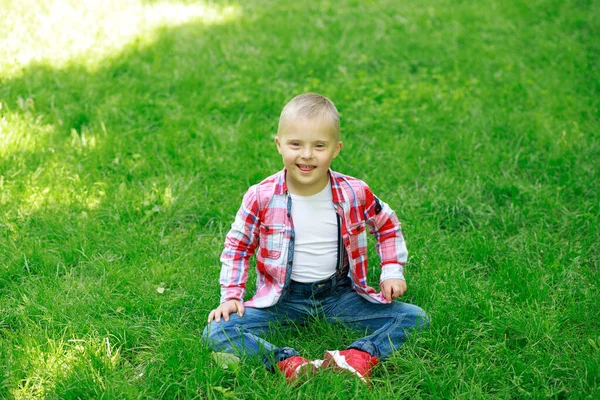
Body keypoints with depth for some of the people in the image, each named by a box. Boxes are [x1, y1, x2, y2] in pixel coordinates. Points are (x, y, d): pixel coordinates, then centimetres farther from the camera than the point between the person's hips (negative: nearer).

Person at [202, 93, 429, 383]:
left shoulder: (354, 193, -9)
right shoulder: (261, 198, -12)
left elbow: (387, 226, 11)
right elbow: (238, 245, 4)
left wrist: (392, 272, 1)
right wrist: (231, 296, -5)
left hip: (339, 293, 1)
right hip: (283, 298, -1)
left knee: (416, 318, -15)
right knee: (217, 333, -25)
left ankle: (357, 358, -31)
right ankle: (290, 365, -36)